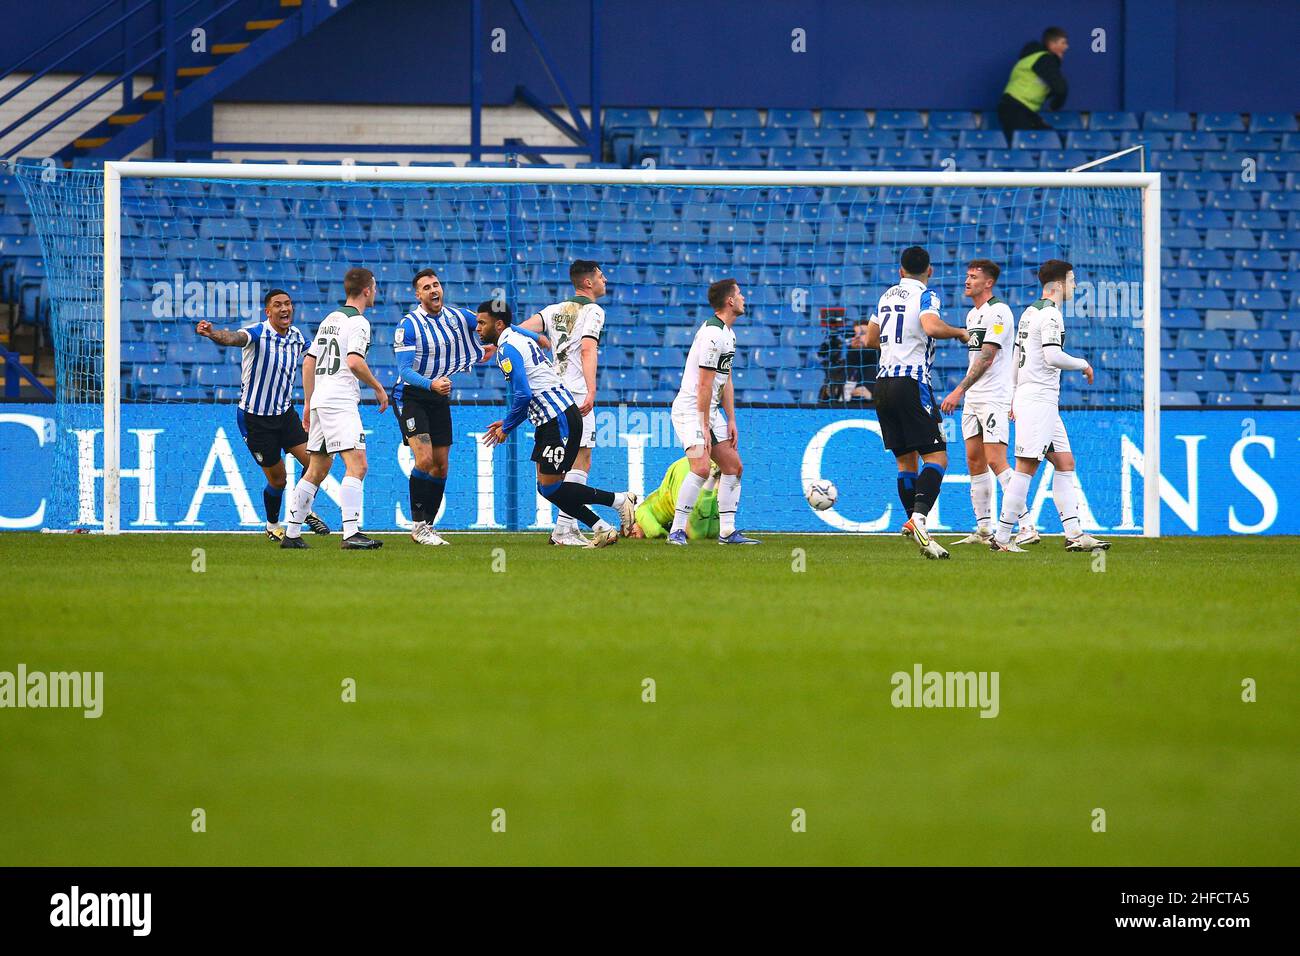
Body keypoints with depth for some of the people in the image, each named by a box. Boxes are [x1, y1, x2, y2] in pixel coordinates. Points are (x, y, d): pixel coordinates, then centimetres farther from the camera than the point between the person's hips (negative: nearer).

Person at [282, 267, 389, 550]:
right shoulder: (358, 322, -7)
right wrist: (378, 388, -7)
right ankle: (351, 533, -28)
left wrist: (308, 403, 26)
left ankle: (291, 534, 17)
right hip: (341, 401, -9)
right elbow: (354, 362, -20)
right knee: (357, 465, -15)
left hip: (320, 400, 9)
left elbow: (309, 362, 21)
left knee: (318, 468, 15)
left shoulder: (330, 319, 19)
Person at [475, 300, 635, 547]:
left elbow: (523, 396, -21)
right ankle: (603, 530, 9)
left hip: (560, 420, -10)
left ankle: (620, 500, 0)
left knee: (550, 487, -7)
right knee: (546, 487, 8)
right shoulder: (519, 338, 18)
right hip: (552, 420, 10)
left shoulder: (507, 349, -13)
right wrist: (507, 423, 20)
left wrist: (506, 428, -7)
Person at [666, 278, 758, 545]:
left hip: (710, 410, 10)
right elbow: (704, 385, -21)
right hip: (690, 410, -10)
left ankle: (727, 531, 13)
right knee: (701, 468, -23)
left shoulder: (728, 333, 13)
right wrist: (704, 427, -20)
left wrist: (731, 421, 13)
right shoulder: (713, 333, -20)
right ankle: (677, 531, -17)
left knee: (733, 466, 9)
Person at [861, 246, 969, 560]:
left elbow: (871, 339, 27)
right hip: (911, 381, -7)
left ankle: (913, 521, 7)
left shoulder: (887, 296, 17)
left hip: (883, 382, 7)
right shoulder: (925, 295, -4)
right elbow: (932, 326, -24)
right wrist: (960, 332, -6)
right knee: (936, 457, -10)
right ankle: (919, 516, -30)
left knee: (905, 461, 12)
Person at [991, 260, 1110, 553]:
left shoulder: (1029, 313, 18)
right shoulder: (1050, 314, -12)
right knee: (1026, 468, -11)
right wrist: (1084, 365, -6)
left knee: (1065, 463, 9)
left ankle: (1073, 534, 5)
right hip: (1039, 400, -10)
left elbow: (1017, 358, 23)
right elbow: (1053, 356, -22)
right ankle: (1001, 537, -12)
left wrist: (1014, 396, 28)